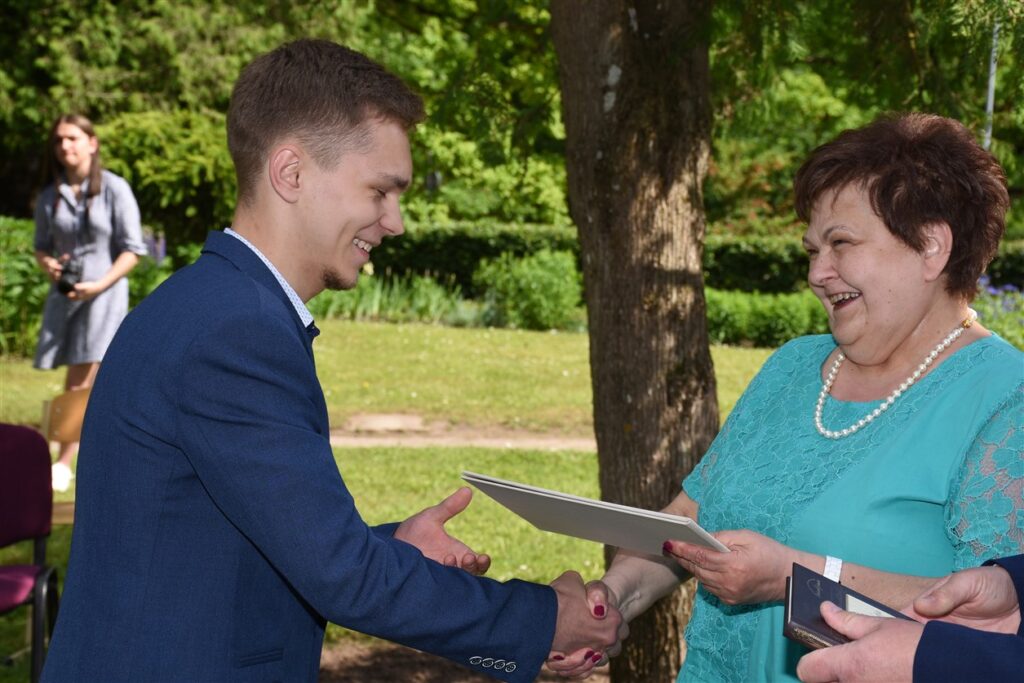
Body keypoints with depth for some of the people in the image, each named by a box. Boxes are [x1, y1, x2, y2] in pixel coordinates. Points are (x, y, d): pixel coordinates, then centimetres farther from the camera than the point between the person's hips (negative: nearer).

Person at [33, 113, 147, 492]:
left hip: (104, 291, -4)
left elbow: (132, 250, -7)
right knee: (78, 378, 7)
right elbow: (42, 246, 16)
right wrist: (47, 265, -8)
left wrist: (99, 284, -17)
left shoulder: (115, 189, -7)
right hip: (64, 292, 5)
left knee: (83, 379, -7)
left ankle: (63, 464, -3)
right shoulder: (49, 197, 6)